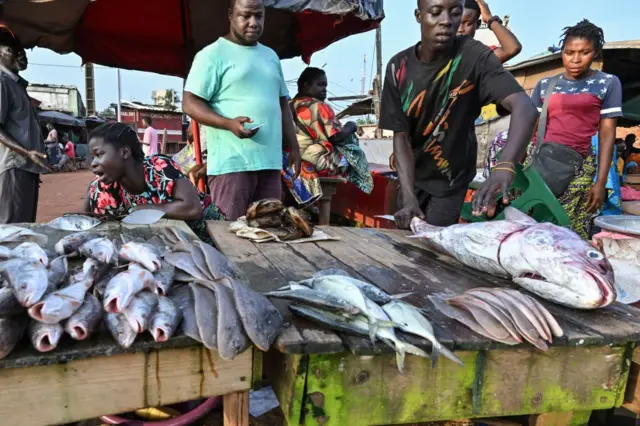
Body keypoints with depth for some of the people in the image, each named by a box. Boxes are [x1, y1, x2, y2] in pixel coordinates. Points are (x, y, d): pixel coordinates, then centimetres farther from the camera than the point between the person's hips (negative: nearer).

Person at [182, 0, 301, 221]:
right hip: (232, 163, -6)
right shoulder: (213, 54, -1)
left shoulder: (271, 56, 20)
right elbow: (190, 103, -7)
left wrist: (294, 147, 17)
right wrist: (229, 123, -22)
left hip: (270, 162, 6)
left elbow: (283, 105, 24)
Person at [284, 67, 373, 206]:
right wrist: (351, 126, 1)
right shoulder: (318, 107, -16)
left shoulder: (291, 106, 10)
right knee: (356, 155, 13)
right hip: (320, 163, -8)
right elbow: (336, 137, -19)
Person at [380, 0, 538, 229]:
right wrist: (409, 197, -26)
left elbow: (525, 107, -34)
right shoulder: (399, 67, -13)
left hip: (451, 179, -3)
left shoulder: (474, 57, -21)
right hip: (412, 175, 3)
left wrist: (505, 168, -53)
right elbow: (401, 136, -14)